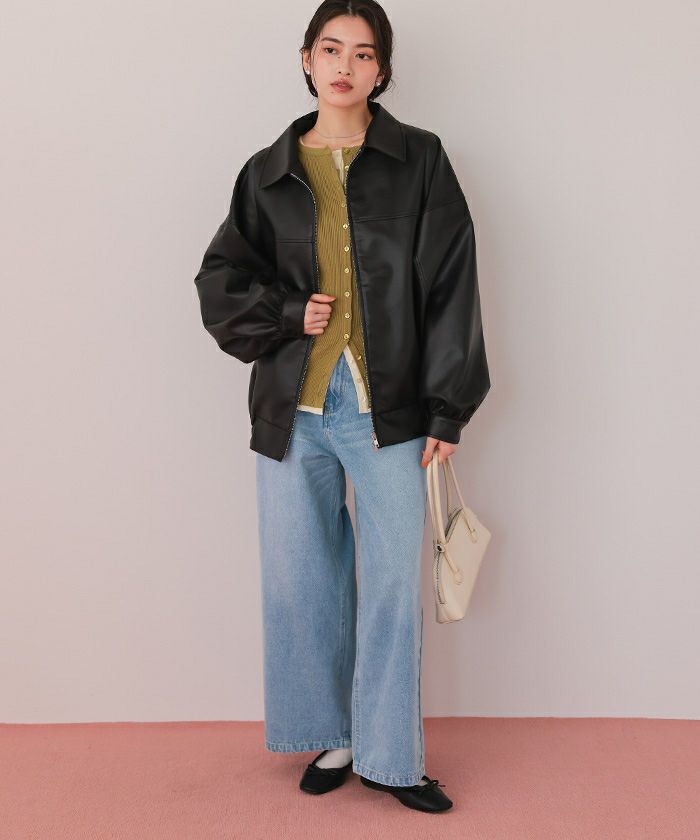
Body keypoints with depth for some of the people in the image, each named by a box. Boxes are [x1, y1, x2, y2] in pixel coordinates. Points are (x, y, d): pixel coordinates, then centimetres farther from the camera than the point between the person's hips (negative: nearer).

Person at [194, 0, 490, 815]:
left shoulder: (419, 161, 2)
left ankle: (390, 757, 17)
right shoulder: (268, 173, 8)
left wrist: (447, 409, -5)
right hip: (292, 410, 2)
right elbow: (219, 283, 11)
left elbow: (450, 288, -1)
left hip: (388, 409, -2)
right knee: (301, 581, 9)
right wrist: (289, 314, -7)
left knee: (393, 586, 0)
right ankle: (331, 738, 27)